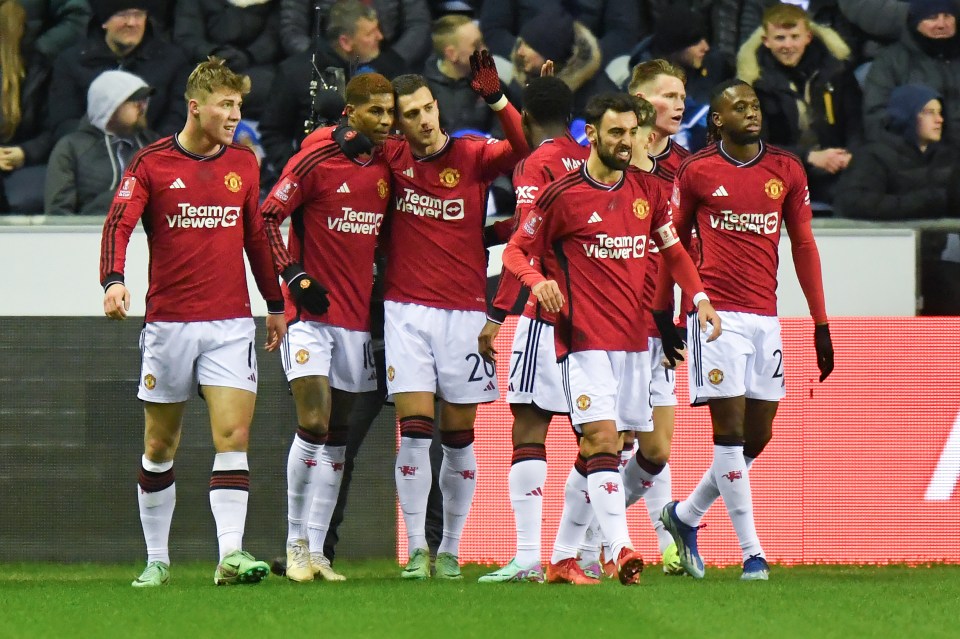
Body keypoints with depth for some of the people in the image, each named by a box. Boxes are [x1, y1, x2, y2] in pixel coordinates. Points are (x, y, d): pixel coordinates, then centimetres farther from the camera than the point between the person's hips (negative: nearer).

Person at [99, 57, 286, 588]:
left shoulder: (243, 164, 10)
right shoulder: (151, 163, -2)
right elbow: (119, 223, -13)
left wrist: (275, 305, 22)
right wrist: (113, 280, -30)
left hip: (230, 325, 2)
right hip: (168, 323, -2)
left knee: (233, 435, -12)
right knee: (160, 445, 7)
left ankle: (230, 553, -19)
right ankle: (157, 559, 17)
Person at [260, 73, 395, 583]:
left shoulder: (385, 168, 8)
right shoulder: (315, 161, -8)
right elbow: (266, 218, -6)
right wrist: (296, 277, -13)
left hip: (357, 318, 6)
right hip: (311, 314, -6)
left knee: (335, 436, 6)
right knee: (313, 423, -16)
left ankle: (315, 550, 8)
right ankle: (296, 544, -6)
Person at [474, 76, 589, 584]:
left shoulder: (536, 165, -6)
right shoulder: (590, 161, 13)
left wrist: (496, 317, -13)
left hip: (546, 313, -7)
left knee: (529, 429, -8)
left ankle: (528, 555, -16)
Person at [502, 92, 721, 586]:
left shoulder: (649, 191, 9)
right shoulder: (563, 195, -5)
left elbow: (673, 252, 20)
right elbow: (516, 251, 0)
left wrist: (699, 296, 4)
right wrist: (537, 281, -21)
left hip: (633, 341, 6)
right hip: (585, 339, -6)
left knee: (595, 453, 8)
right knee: (602, 440, -18)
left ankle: (562, 559, 16)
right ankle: (621, 550, -27)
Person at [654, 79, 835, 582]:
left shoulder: (786, 171, 8)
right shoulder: (696, 173, 1)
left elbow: (803, 247, 10)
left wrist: (821, 324, 7)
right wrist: (662, 313, 8)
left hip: (765, 317, 4)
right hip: (717, 313, -4)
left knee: (757, 436, 6)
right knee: (730, 430, -8)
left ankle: (685, 516, 26)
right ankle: (751, 552, -5)